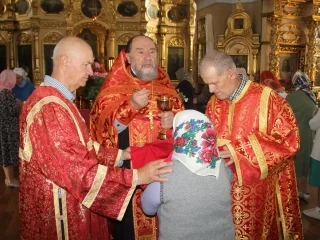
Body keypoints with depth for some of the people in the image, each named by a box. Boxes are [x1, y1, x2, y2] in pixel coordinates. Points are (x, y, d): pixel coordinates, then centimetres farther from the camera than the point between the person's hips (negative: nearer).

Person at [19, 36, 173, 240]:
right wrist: (136, 176, -27)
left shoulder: (59, 99, 8)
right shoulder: (48, 107, -26)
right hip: (59, 211, -9)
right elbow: (76, 169, -30)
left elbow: (82, 147, 12)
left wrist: (120, 155, 2)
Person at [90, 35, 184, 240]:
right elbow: (102, 126, -14)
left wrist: (173, 120, -12)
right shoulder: (114, 86, -5)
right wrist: (131, 107, -27)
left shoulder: (165, 86, 6)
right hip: (127, 173, -3)